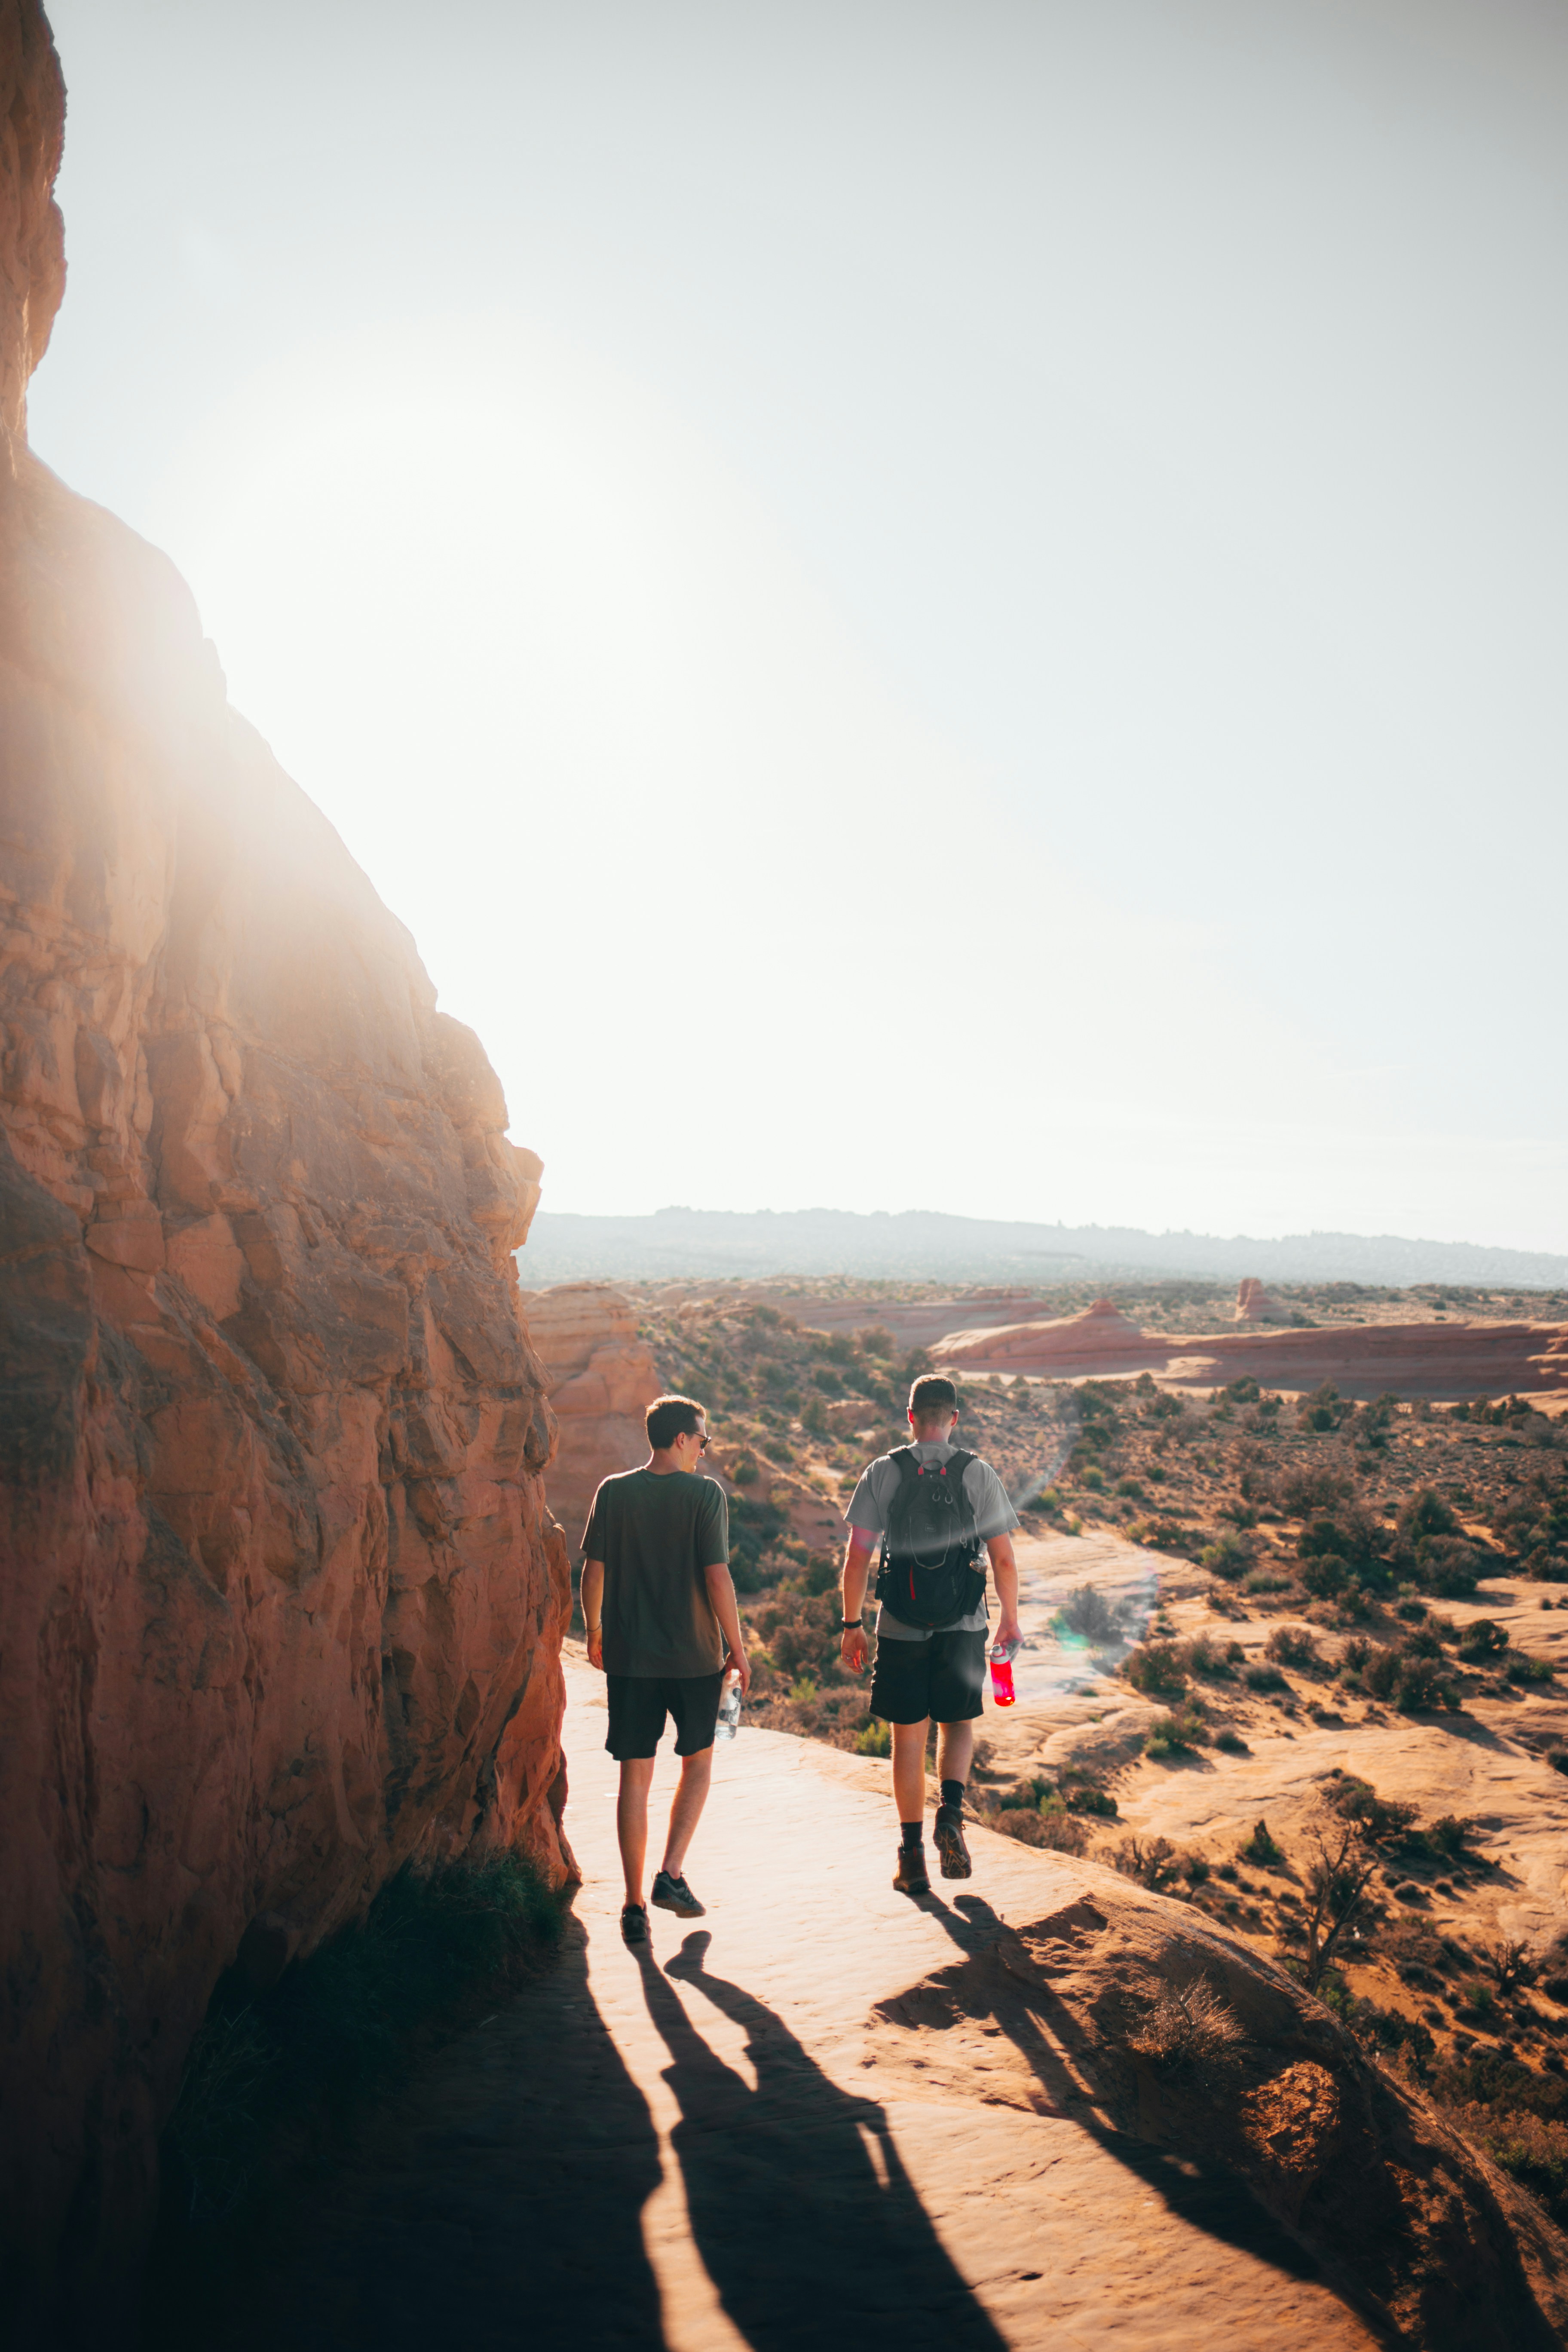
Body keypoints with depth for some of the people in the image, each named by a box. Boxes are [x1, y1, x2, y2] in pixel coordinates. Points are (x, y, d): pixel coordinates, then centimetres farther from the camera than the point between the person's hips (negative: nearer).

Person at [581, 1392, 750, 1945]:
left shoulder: (613, 1492, 0)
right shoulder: (705, 1494, -9)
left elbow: (593, 1572, 2)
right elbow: (717, 1577, -13)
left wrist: (594, 1633, 16)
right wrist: (736, 1646, -3)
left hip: (628, 1656, 2)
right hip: (694, 1654, -2)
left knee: (635, 1777, 9)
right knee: (698, 1762, 19)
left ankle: (635, 1904, 12)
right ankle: (671, 1875, 10)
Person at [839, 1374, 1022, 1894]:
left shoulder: (883, 1472, -3)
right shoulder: (979, 1474, -2)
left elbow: (857, 1559, -4)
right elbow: (1004, 1560, -1)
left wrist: (852, 1625, 6)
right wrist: (1010, 1620, 13)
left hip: (900, 1629, 0)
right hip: (964, 1626, 0)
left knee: (908, 1738, 11)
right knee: (958, 1725, 19)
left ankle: (912, 1856, 15)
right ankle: (951, 1813, -4)